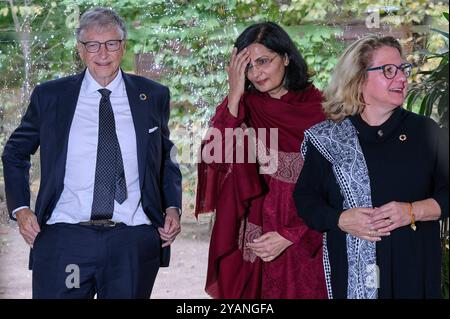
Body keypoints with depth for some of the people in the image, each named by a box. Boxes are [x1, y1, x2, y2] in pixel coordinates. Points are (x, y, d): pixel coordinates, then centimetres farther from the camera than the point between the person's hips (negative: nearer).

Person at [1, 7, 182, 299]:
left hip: (134, 242, 1)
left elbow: (165, 157, 20)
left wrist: (172, 207, 6)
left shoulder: (153, 96, 7)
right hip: (63, 239, 0)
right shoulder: (49, 97, 5)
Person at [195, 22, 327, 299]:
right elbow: (213, 159, -15)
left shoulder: (320, 109, -7)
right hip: (253, 245, 2)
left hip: (306, 247, -2)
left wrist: (290, 236, -14)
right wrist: (235, 95, -17)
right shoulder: (245, 107, 0)